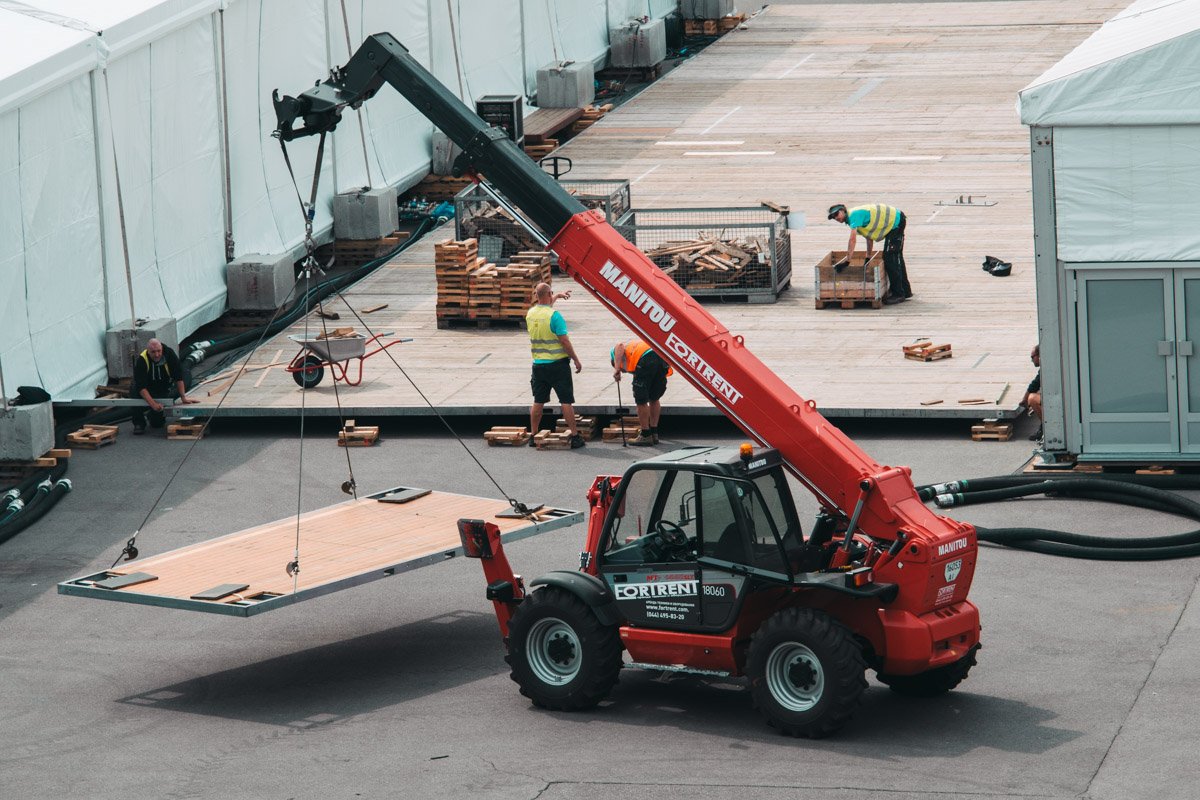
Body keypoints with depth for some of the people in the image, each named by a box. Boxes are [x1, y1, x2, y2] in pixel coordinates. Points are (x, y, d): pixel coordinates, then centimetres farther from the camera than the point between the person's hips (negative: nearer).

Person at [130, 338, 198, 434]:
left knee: (157, 423, -8)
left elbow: (178, 377, -16)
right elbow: (141, 387, -34)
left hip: (163, 389, 2)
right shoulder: (141, 360, -30)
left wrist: (183, 397, -19)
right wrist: (153, 404, -42)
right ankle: (139, 423, -16)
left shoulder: (169, 354, -23)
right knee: (134, 390, -35)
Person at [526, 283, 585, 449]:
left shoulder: (531, 314, 3)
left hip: (538, 365, 6)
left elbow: (542, 305, 29)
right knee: (566, 401, -1)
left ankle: (533, 436, 17)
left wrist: (558, 296, 40)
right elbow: (564, 341, -16)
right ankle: (574, 436, -1)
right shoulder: (554, 315, -17)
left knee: (538, 402, 13)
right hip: (557, 364, -6)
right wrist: (576, 360, -6)